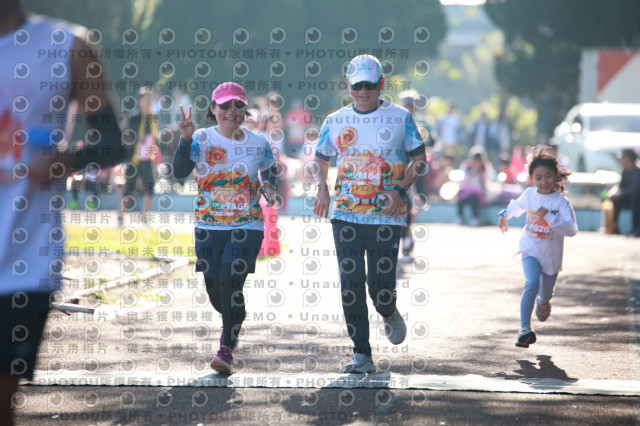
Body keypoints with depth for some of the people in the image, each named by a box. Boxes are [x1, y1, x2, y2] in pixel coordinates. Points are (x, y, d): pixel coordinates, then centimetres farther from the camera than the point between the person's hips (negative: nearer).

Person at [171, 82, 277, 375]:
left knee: (230, 282, -18)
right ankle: (236, 319, 42)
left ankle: (226, 349, -11)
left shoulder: (258, 144, 4)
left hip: (247, 226, -1)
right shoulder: (202, 139, -3)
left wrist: (268, 187, 1)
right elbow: (179, 171, -17)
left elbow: (270, 170, 23)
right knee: (215, 289, 7)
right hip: (209, 227, 1)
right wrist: (185, 140, -31)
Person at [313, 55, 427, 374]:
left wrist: (400, 191, -10)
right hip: (346, 215, 2)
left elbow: (419, 159, 5)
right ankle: (362, 355, 3)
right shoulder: (335, 122, 10)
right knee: (351, 285, -3)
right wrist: (321, 188, 2)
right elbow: (320, 159, 22)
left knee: (380, 285, -5)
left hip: (386, 216, -2)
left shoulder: (400, 118, 2)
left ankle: (390, 315, 32)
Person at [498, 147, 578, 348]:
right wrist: (505, 215, 26)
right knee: (532, 282, -27)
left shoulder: (561, 201, -17)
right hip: (531, 250, 0)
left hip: (552, 255, 0)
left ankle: (543, 303, 57)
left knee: (545, 294, 18)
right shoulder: (529, 194, -5)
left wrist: (549, 216, -36)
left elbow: (571, 230, -29)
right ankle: (525, 328, -32)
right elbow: (518, 205, 21)